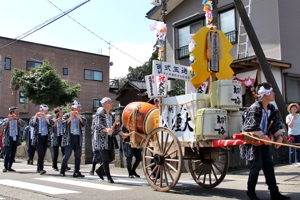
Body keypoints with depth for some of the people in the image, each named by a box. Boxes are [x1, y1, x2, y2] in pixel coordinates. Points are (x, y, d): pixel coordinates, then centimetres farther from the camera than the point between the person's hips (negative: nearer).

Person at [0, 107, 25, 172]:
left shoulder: (18, 120, 9)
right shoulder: (6, 120, 2)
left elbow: (22, 124, -10)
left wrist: (17, 118, -22)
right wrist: (8, 120, -23)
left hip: (15, 139, 4)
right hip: (8, 139, -4)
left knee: (13, 154, 5)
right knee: (7, 153, -10)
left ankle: (9, 167, 14)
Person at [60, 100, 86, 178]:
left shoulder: (80, 116, 16)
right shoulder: (66, 115, 6)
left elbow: (84, 123, -2)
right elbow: (63, 123, -10)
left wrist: (78, 116, -13)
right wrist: (71, 117, -15)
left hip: (78, 137, 4)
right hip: (69, 138, -4)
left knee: (78, 155, 2)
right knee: (67, 154, -6)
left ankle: (76, 172, 8)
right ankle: (62, 171, 8)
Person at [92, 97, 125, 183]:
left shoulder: (111, 115, 14)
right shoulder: (99, 114, -8)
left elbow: (115, 127, 19)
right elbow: (97, 126, -21)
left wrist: (121, 133, 6)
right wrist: (106, 130, -38)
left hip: (110, 139, 8)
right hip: (102, 139, -7)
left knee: (111, 157, 10)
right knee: (105, 158, -3)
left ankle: (99, 170, 30)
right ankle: (109, 177, 8)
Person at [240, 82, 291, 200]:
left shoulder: (271, 108, 6)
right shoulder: (254, 108, -20)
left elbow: (277, 123, 5)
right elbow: (253, 127, -27)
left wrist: (280, 136, -9)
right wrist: (263, 137, -23)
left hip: (264, 141, 8)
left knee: (269, 165, 6)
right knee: (257, 165, -9)